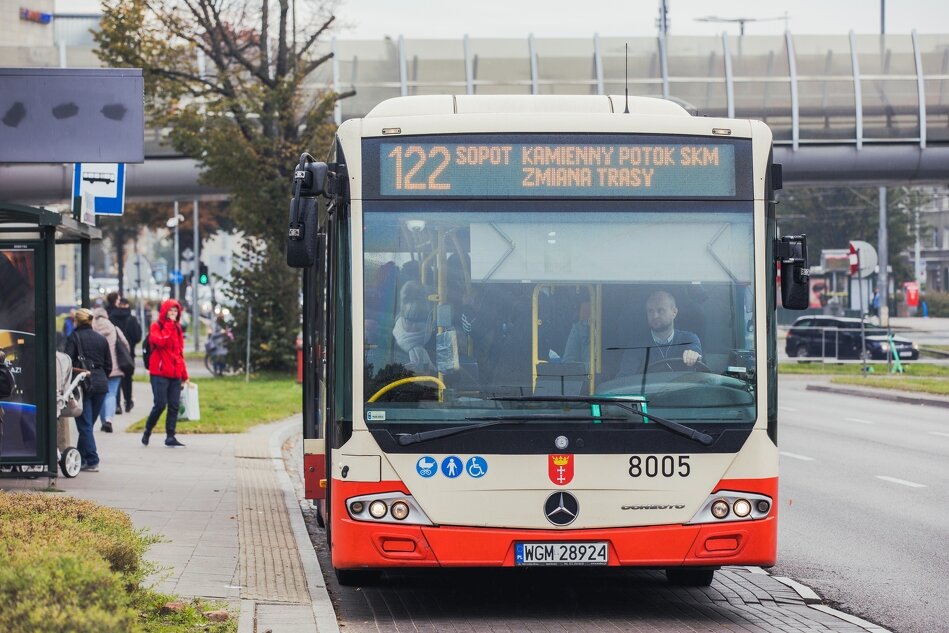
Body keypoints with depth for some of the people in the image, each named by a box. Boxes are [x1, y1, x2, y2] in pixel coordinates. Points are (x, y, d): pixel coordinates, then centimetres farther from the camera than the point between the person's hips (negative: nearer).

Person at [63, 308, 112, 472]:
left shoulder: (74, 338, -4)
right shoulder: (101, 339, 10)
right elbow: (109, 365, 12)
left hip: (83, 385, -5)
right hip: (101, 384, 5)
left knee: (84, 424, -2)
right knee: (88, 423, 14)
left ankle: (92, 461, -7)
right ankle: (80, 457, 21)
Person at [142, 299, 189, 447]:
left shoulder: (177, 328, 16)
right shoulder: (156, 326, -2)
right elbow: (160, 341, -23)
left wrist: (185, 375, 17)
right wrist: (168, 326, -14)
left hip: (175, 374, 6)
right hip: (160, 373, -6)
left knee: (174, 406, 0)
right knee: (160, 404, -10)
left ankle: (170, 436, 3)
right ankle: (147, 431, 10)